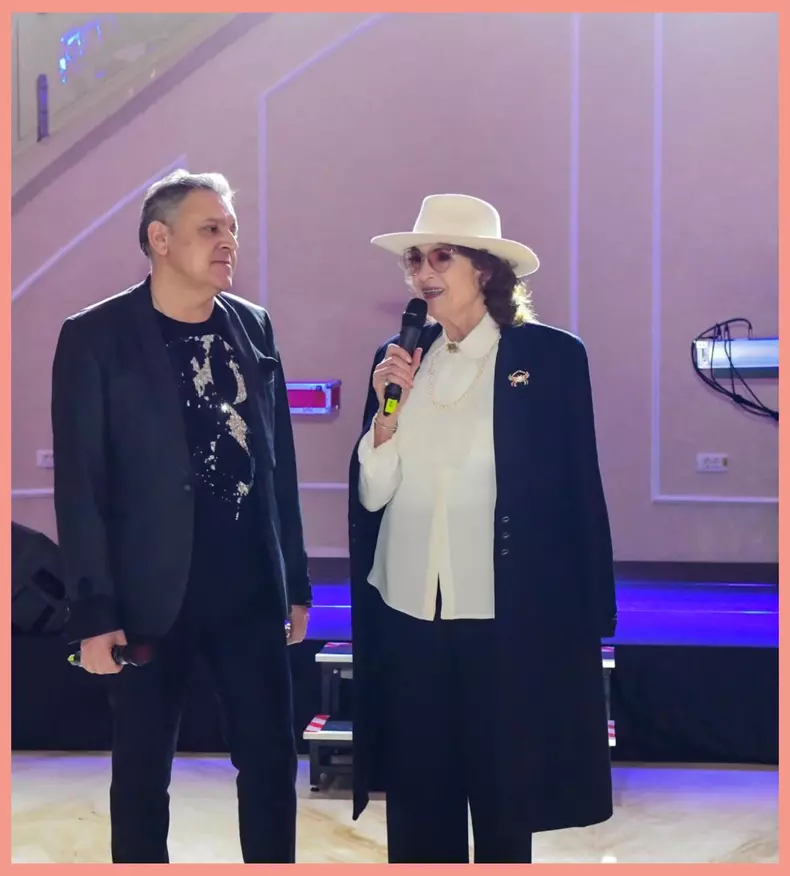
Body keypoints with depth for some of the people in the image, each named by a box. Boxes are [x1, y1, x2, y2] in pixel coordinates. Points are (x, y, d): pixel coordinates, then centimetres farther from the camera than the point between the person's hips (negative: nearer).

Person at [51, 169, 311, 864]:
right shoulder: (96, 336, -7)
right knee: (142, 775, 10)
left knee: (272, 762, 10)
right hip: (151, 594, -3)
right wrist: (94, 612, -11)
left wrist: (296, 582, 10)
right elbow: (79, 484, -8)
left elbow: (280, 462, 9)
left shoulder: (254, 326, 6)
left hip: (251, 587, 4)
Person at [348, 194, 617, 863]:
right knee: (417, 809, 12)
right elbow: (371, 495, 5)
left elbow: (578, 495, -2)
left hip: (505, 622, -3)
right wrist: (389, 409, -9)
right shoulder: (398, 359, 7)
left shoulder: (551, 355, -4)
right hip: (407, 617, 4)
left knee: (504, 807, 9)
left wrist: (589, 623, -2)